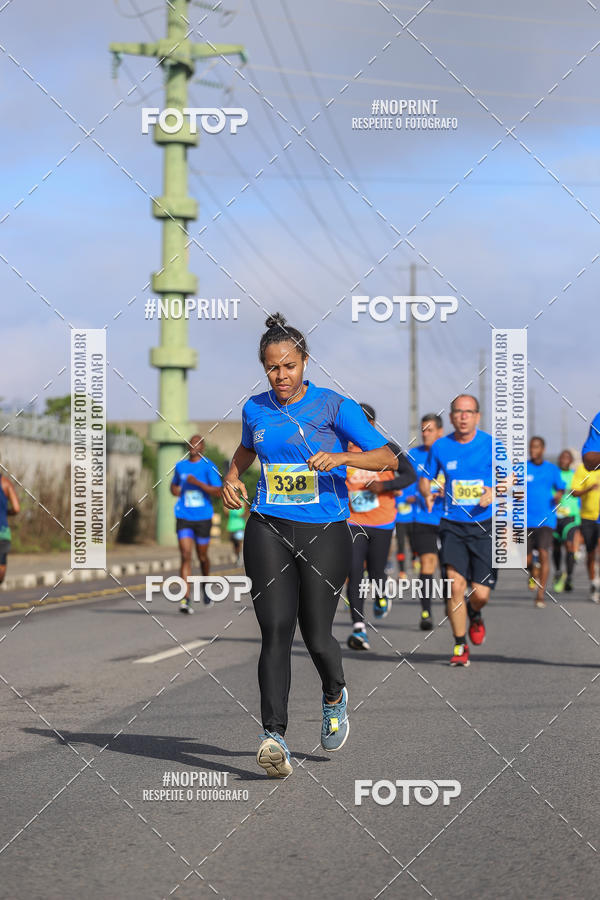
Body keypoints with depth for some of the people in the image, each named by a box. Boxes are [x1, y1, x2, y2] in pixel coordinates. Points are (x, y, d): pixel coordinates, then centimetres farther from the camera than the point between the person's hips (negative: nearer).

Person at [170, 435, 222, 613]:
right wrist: (175, 489, 7)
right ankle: (186, 599, -16)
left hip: (203, 518, -2)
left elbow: (218, 492, -12)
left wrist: (197, 483, -21)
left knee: (202, 557, 10)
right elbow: (174, 484, 29)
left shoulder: (209, 466, -3)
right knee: (185, 556, -11)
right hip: (183, 518, 2)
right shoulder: (180, 466, 10)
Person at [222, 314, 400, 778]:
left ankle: (334, 696, 34)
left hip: (325, 532, -2)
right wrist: (231, 478, 11)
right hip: (269, 531, 2)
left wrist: (340, 457, -26)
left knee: (316, 636, 0)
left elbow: (387, 456, -10)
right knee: (276, 632, -12)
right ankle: (275, 737, -16)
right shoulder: (255, 408, 8)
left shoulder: (334, 406, -4)